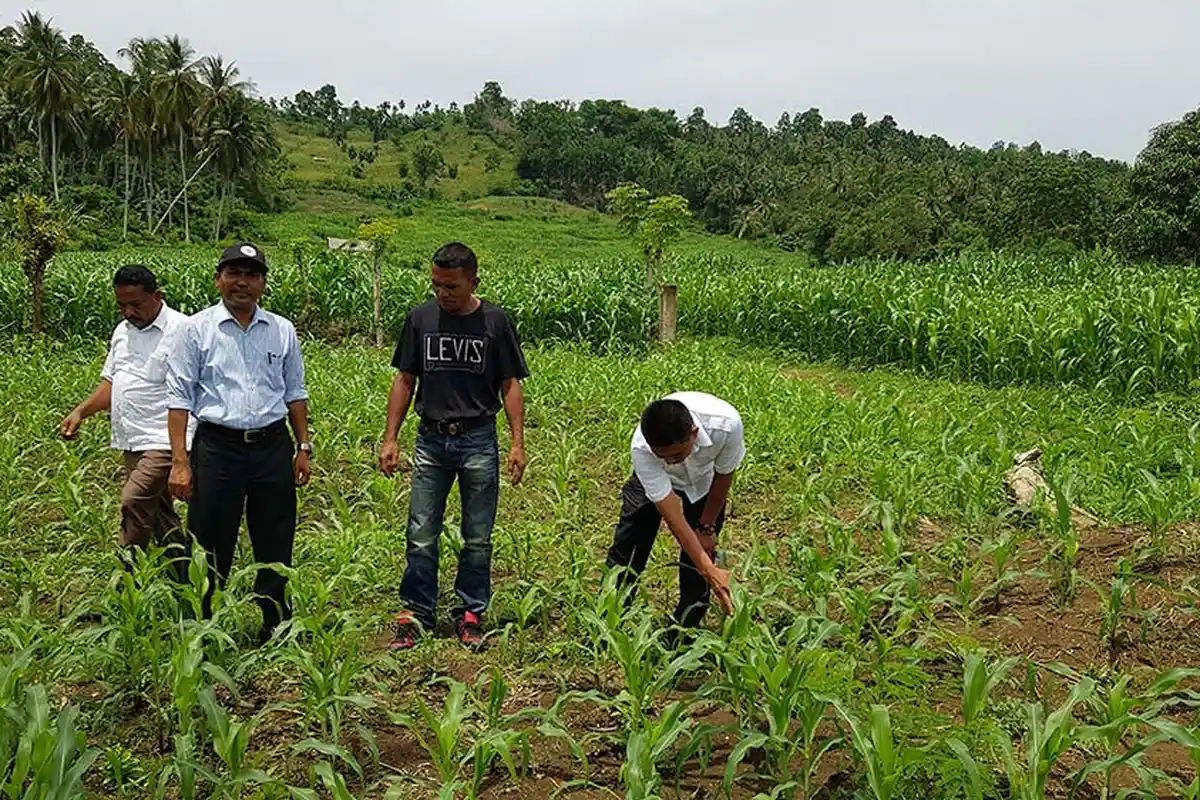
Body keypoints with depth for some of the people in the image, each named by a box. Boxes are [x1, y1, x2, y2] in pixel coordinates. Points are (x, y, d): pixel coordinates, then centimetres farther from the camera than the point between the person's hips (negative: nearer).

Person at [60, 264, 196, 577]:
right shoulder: (122, 332, 15)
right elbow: (112, 382, 22)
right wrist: (80, 412, 6)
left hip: (164, 441, -8)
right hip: (133, 442, 8)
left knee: (134, 502, -20)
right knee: (159, 514, 13)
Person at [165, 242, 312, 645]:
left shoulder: (282, 331, 8)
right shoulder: (198, 329, -1)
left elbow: (295, 393, 15)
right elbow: (179, 397, -3)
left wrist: (304, 447, 10)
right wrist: (180, 461, -8)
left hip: (273, 446, 3)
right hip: (217, 446, -3)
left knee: (275, 545, 11)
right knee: (211, 548, 4)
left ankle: (277, 628, 24)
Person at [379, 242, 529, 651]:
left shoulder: (495, 322, -2)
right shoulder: (420, 318, 2)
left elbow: (510, 385, 1)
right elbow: (404, 380, 8)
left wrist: (518, 442, -7)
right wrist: (390, 438, 2)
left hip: (478, 441, -1)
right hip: (431, 440, 1)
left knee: (478, 538, 7)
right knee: (421, 536, 3)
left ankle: (471, 614, 21)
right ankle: (415, 614, 15)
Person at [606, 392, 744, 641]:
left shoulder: (726, 424, -42)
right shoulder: (641, 448, -42)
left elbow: (724, 476, -18)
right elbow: (673, 517, -36)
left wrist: (707, 526, -8)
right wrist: (711, 571, -39)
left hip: (705, 479, 1)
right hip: (654, 478, 0)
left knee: (701, 547, -4)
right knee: (628, 547, -4)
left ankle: (684, 630, 12)